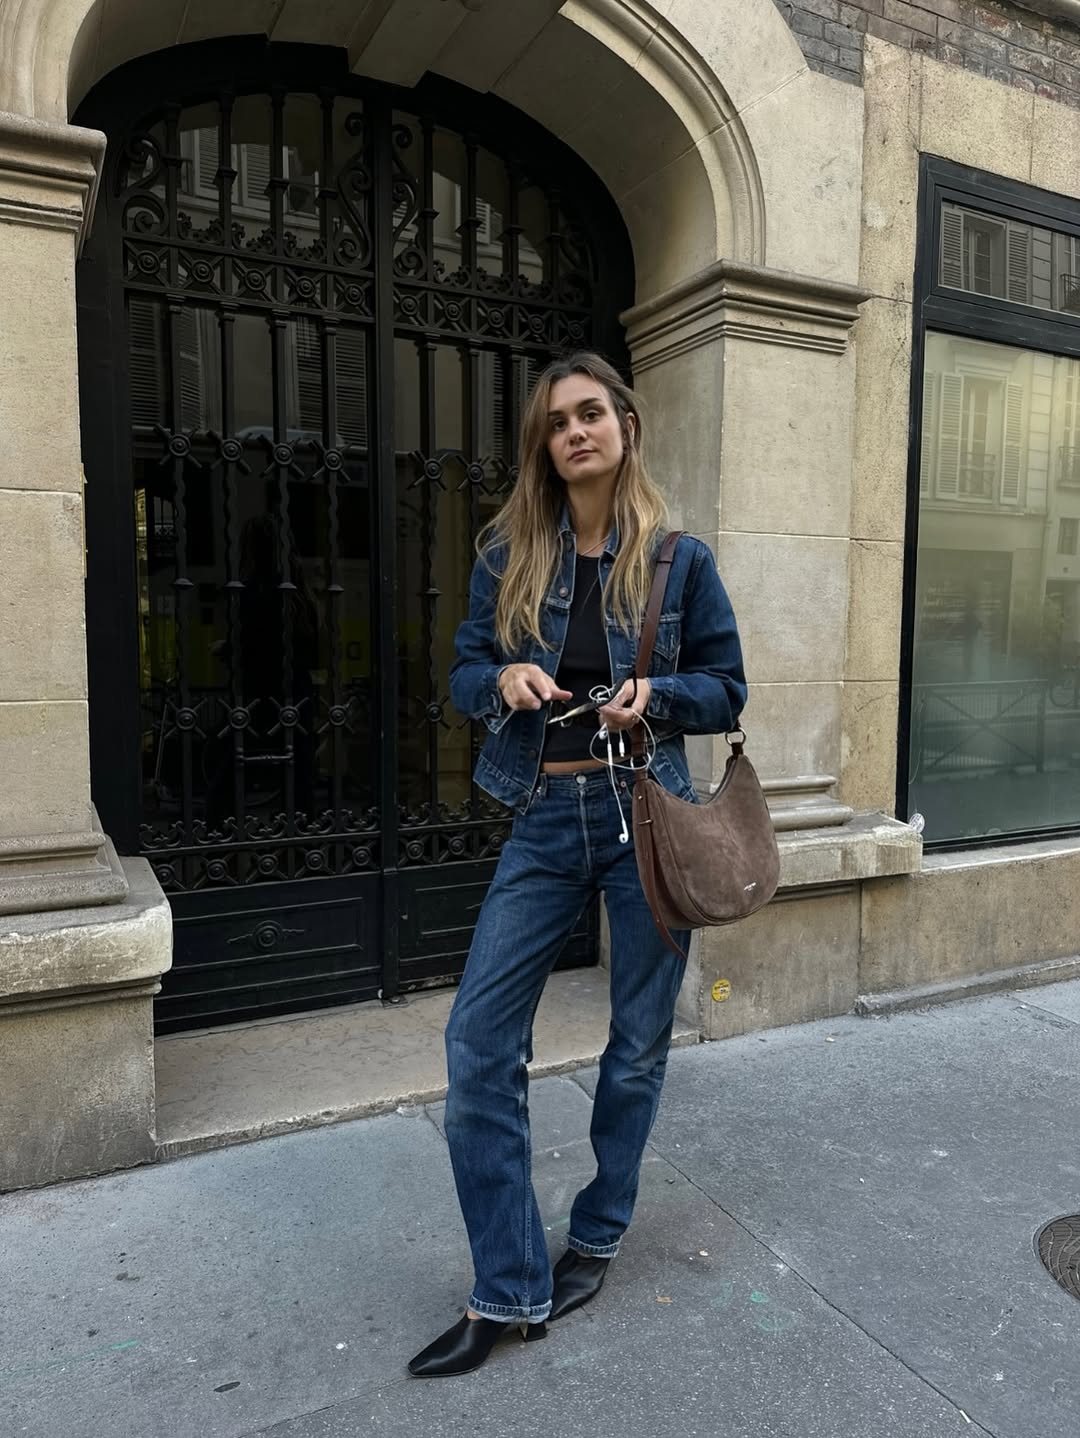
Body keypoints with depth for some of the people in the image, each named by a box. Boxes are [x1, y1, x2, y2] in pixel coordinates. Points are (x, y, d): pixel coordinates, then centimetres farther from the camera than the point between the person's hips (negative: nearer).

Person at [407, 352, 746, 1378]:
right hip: (545, 818, 2)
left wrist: (657, 694, -16)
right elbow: (463, 676, 8)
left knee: (638, 1044, 11)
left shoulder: (679, 559, 0)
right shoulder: (507, 555, 4)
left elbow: (726, 690, 4)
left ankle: (595, 1238, 37)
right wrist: (505, 679, -15)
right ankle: (508, 1293, 14)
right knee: (479, 1043, -3)